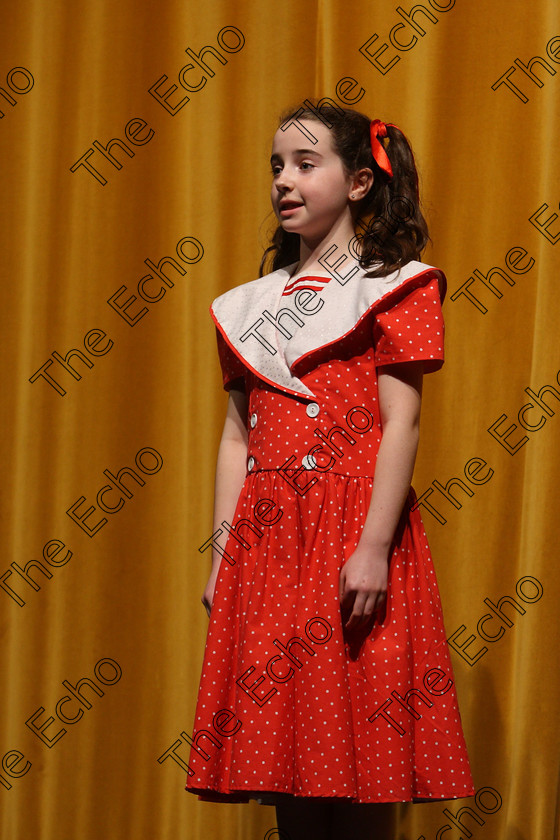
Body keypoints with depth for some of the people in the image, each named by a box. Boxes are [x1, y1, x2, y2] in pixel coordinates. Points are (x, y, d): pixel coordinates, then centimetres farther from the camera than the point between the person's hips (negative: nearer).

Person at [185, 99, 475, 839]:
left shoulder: (393, 287, 1)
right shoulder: (250, 305, 17)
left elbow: (401, 424, -8)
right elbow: (237, 436, 14)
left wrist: (374, 547, -17)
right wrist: (221, 555, 7)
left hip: (353, 529, -5)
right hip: (266, 537, 5)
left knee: (352, 754, -4)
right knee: (282, 746, 4)